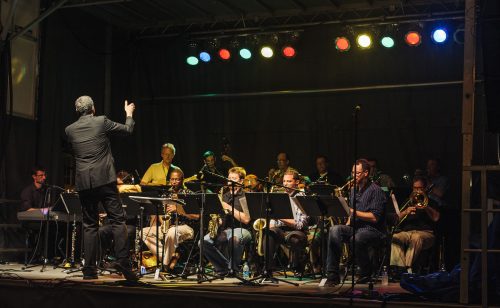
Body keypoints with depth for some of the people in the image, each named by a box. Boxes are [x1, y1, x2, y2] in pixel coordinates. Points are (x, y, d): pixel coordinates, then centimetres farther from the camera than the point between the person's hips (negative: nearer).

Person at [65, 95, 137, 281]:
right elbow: (127, 130, 10)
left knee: (90, 225, 8)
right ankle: (122, 262, -11)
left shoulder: (70, 130, 8)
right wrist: (129, 114, 29)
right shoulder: (101, 121, -1)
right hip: (105, 179, -3)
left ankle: (90, 270, 7)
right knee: (117, 220, -1)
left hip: (83, 182, 3)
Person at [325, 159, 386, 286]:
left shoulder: (375, 190, -7)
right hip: (355, 227, 7)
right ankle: (332, 274, -24)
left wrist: (354, 212, -18)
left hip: (373, 230, -7)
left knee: (357, 239, -39)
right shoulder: (354, 190, 19)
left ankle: (366, 273, -10)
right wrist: (347, 226, 10)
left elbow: (374, 217, -17)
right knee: (334, 230, -23)